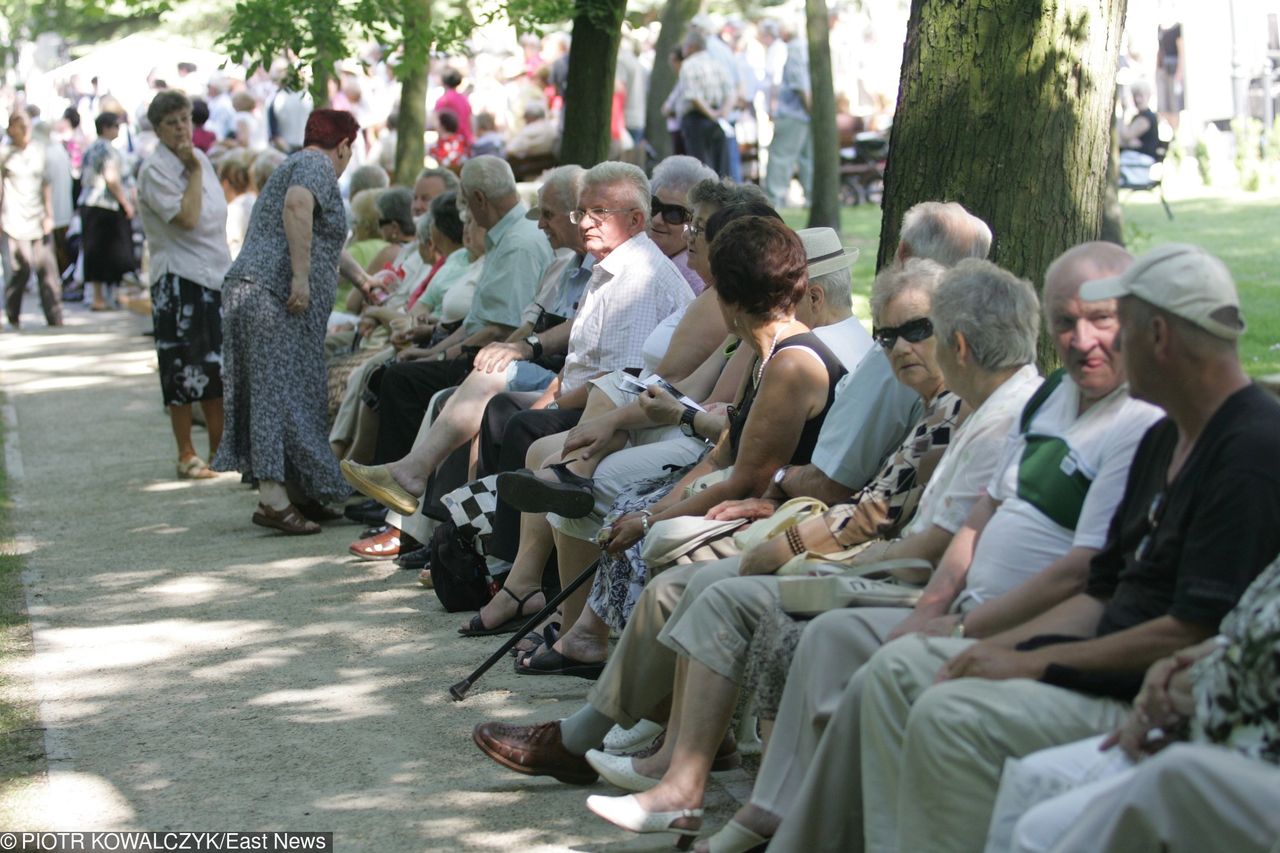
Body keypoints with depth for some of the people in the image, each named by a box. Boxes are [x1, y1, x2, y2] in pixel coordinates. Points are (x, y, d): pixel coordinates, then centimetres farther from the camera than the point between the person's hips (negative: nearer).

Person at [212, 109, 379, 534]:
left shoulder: (296, 164, 30)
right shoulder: (317, 166, -2)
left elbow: (325, 241, 45)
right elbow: (297, 205, -25)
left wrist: (362, 280, 57)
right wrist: (301, 276, -26)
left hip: (248, 292, 10)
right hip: (275, 295, -10)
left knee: (285, 391, 9)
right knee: (281, 390, -14)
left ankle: (302, 495, 10)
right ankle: (273, 499, -20)